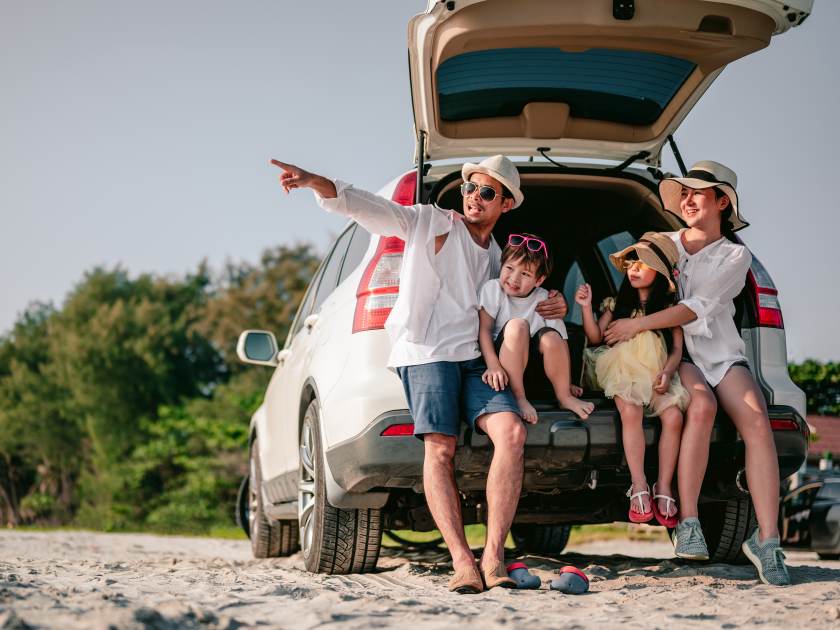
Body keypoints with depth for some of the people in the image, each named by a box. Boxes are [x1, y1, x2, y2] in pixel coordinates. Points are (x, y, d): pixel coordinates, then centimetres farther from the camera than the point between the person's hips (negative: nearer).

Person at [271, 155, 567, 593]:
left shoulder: (498, 258, 25)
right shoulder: (432, 222, 9)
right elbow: (368, 208, -3)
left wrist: (553, 308, 13)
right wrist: (315, 182, -21)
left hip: (475, 359, 4)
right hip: (428, 352, -4)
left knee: (511, 431, -19)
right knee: (439, 449, -18)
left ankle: (493, 558, -19)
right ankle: (462, 562, -20)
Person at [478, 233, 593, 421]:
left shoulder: (545, 300, -2)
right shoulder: (493, 289, -7)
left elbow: (561, 342, -2)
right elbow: (483, 329, -14)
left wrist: (567, 382, -5)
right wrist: (493, 367, -27)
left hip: (533, 366, 2)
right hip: (503, 359, -2)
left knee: (551, 337, -26)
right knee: (517, 325, -29)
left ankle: (564, 396, -8)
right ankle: (518, 397, -24)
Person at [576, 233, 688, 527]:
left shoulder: (669, 308, 11)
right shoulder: (617, 303, 13)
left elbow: (677, 349, 6)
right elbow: (596, 337, 10)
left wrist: (667, 373, -13)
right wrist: (586, 308, -4)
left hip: (658, 374, 1)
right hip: (624, 370, 0)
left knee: (673, 417, -27)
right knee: (630, 412, -31)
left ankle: (664, 489, -20)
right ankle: (639, 489, -29)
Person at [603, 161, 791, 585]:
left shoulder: (735, 256, 5)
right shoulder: (661, 244, 15)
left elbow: (699, 307, -8)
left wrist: (639, 324, -16)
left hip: (720, 354, 0)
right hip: (671, 351, 0)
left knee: (757, 423, -26)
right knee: (702, 406, -34)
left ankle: (767, 540, -28)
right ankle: (687, 524, -32)